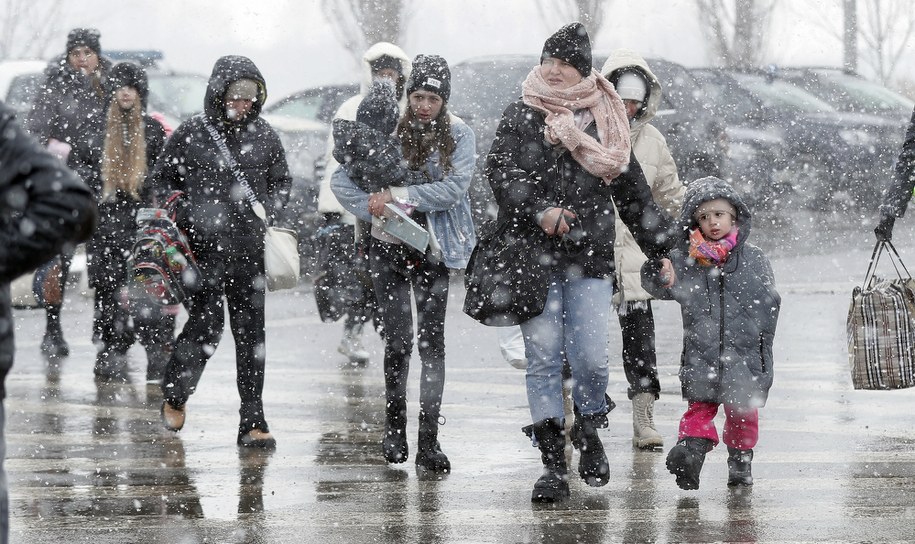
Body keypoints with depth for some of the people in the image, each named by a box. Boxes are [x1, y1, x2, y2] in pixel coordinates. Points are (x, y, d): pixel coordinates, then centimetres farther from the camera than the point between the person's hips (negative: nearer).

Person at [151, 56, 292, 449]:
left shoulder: (264, 135, 7)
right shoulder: (192, 133, -2)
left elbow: (281, 181, 19)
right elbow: (162, 180, 7)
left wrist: (268, 210, 1)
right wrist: (184, 218, -5)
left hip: (249, 250, 3)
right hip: (204, 247, -3)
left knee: (251, 334, 3)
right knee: (206, 325, -7)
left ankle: (252, 423, 7)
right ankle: (174, 394, 21)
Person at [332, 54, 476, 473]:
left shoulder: (459, 135, 0)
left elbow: (454, 189, -14)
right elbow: (342, 179, 0)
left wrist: (398, 195, -16)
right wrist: (377, 212, -12)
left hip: (434, 250, 0)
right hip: (389, 249, 0)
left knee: (431, 341, -5)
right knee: (398, 340, 1)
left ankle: (429, 441, -4)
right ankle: (394, 428, 20)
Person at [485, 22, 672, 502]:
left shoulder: (603, 121, 12)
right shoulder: (521, 116, 6)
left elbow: (632, 190, 18)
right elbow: (501, 171, -7)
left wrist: (660, 250, 17)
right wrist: (539, 211, -22)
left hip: (590, 258, 1)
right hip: (533, 256, -1)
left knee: (591, 358, -8)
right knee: (543, 358, -3)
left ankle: (589, 430, 21)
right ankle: (553, 463, 1)